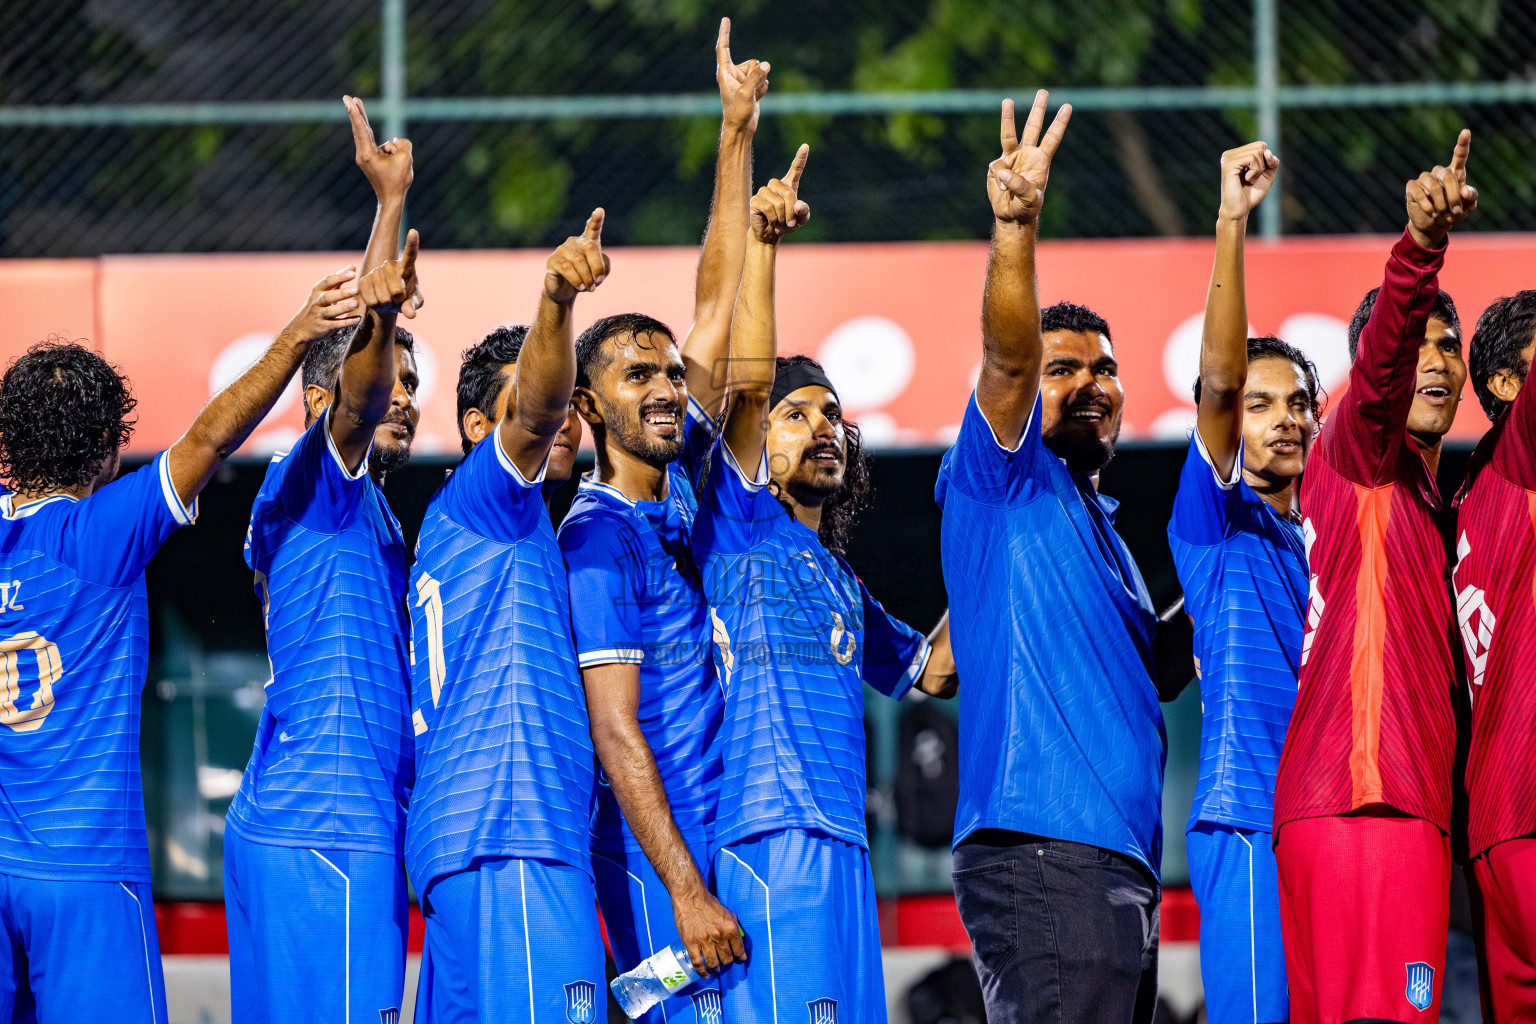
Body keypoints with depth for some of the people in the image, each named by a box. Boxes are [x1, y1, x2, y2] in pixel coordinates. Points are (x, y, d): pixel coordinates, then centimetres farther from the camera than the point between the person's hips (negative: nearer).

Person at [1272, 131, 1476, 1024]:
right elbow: (1380, 352, -18)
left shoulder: (1432, 505, 26)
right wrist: (1422, 244, -35)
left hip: (1416, 808, 8)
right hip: (1353, 803, -8)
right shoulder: (1355, 454, 3)